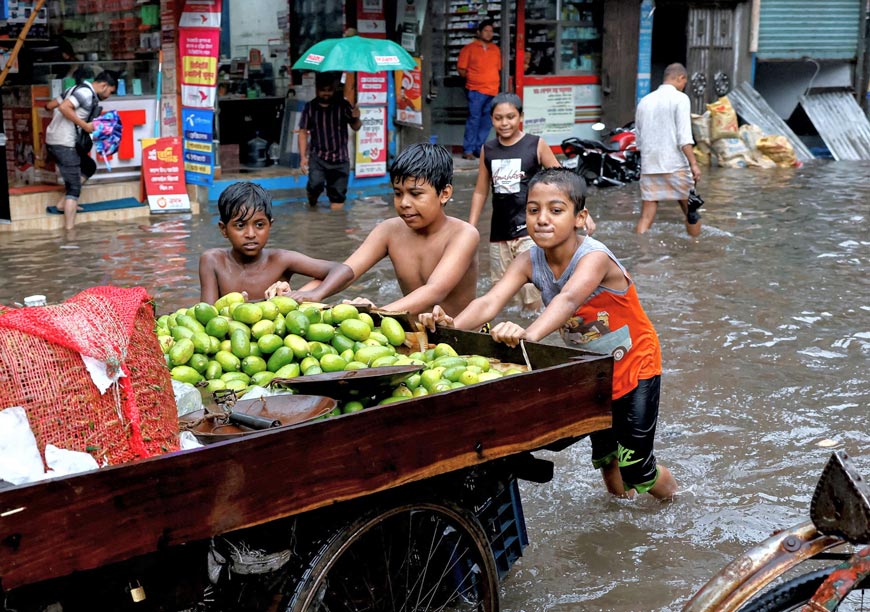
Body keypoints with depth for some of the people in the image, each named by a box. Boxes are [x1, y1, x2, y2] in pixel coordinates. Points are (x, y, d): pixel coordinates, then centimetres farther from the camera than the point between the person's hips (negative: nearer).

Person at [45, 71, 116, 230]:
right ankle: (69, 232, -8)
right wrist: (85, 125, -19)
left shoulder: (78, 90, 17)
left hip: (53, 140, 10)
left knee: (89, 167, 24)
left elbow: (50, 105, 18)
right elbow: (64, 107, -25)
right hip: (63, 143, -10)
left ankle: (65, 203, 18)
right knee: (74, 187, -6)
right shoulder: (86, 92, -12)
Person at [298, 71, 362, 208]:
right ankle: (312, 203, 9)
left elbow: (355, 127, 6)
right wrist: (303, 157, -4)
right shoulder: (310, 107, 1)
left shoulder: (343, 105, 1)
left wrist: (356, 118, -17)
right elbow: (303, 132, 4)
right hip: (318, 157, -1)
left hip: (340, 158, 1)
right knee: (315, 184, -22)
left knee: (338, 195, 1)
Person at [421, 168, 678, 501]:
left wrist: (530, 333, -72)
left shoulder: (594, 257, -32)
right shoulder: (529, 261, -15)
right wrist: (452, 325, -52)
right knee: (603, 456, 20)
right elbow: (490, 302, -30)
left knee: (635, 468, -1)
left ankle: (676, 504, 31)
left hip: (635, 365, -6)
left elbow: (568, 299, -53)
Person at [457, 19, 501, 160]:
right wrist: (472, 79, -5)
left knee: (487, 122, 5)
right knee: (474, 119, -10)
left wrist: (497, 82, 10)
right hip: (476, 90, -5)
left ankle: (480, 148, 11)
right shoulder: (469, 48, 2)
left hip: (493, 91, 5)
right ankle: (468, 150, -7)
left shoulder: (495, 49, 17)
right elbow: (461, 69, 2)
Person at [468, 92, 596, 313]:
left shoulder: (536, 145, -3)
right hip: (499, 234, 4)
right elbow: (481, 192, 14)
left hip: (529, 230, -4)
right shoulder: (488, 150, 8)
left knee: (532, 297, -12)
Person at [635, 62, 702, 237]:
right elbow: (684, 137, -14)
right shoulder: (680, 99, -4)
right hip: (676, 166, -4)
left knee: (646, 217, 1)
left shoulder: (645, 101, 13)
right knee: (691, 213, 10)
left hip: (648, 167, 5)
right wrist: (693, 164, -14)